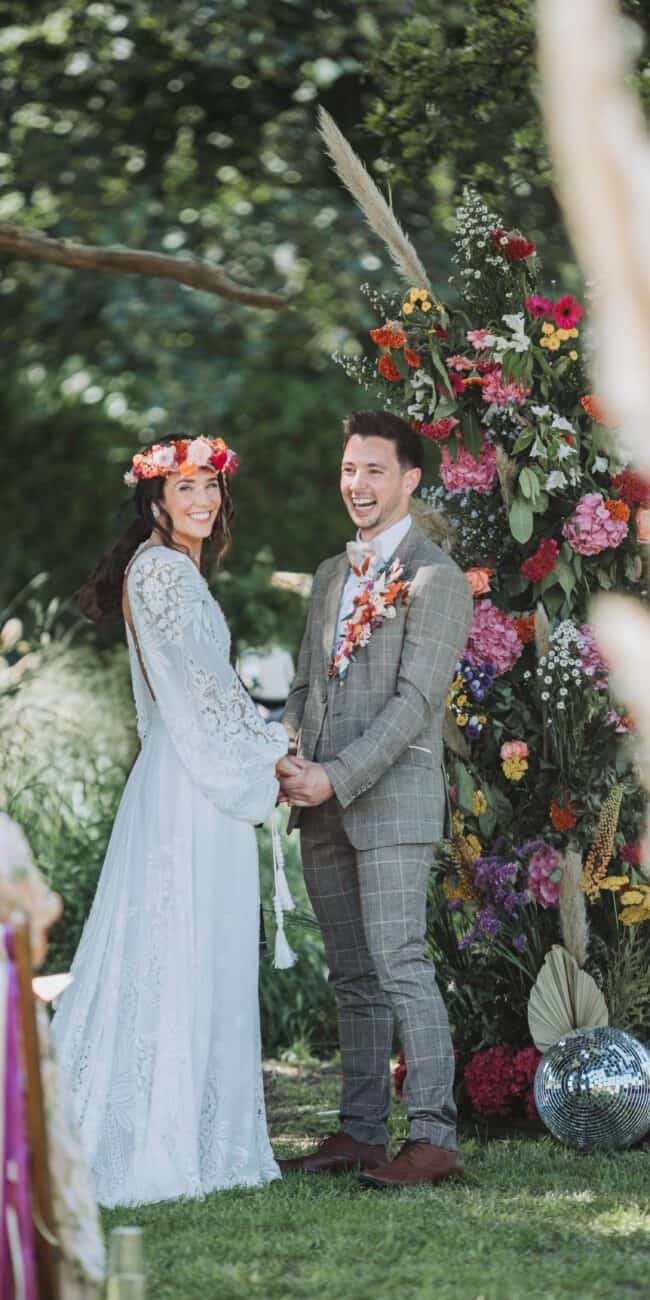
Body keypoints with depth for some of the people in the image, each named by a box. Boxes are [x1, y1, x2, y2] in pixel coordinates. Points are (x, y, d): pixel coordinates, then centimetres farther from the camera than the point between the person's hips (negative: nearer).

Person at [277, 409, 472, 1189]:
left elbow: (416, 699, -13)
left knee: (399, 964, -12)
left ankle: (434, 1137, -10)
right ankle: (359, 1132, 13)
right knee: (352, 976, 9)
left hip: (391, 800, -7)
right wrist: (287, 761, 0)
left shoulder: (435, 579, -6)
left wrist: (338, 776, -18)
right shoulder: (332, 577, 19)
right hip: (323, 806, 7)